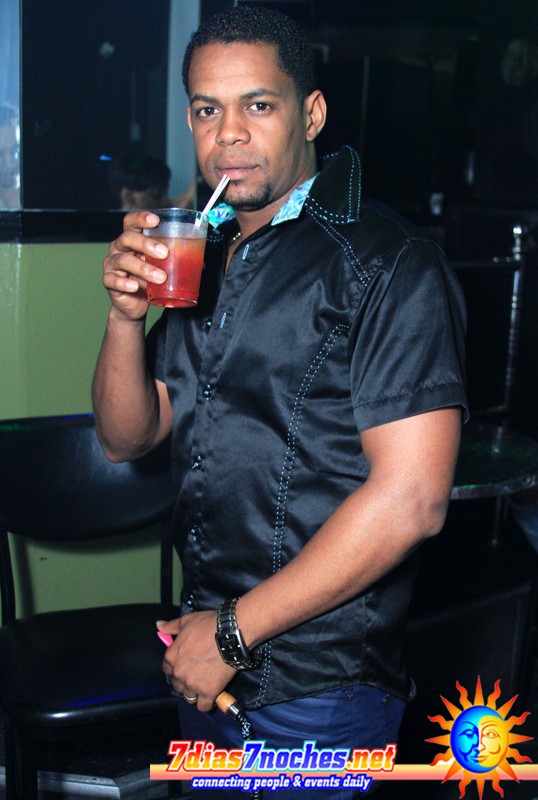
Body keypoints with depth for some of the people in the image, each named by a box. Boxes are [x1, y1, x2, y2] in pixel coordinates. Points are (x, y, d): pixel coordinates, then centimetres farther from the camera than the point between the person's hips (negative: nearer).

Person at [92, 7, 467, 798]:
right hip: (205, 652, 7)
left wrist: (235, 631, -15)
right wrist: (126, 313, -11)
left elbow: (410, 500, -22)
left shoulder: (388, 265, -15)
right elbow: (127, 437, 9)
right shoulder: (201, 257, 8)